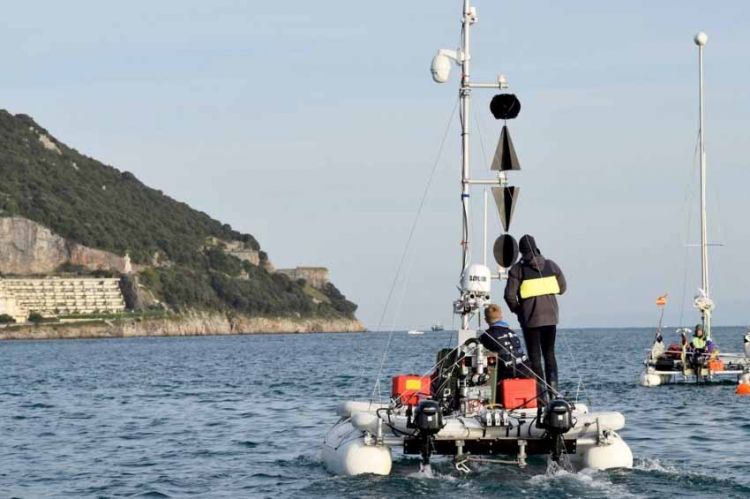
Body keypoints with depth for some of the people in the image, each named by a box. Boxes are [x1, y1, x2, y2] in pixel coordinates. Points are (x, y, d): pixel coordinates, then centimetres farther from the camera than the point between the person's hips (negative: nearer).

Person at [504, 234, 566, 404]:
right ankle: (552, 384, -3)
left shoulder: (517, 269, -8)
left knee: (535, 356, 3)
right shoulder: (551, 265, 3)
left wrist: (516, 309, 5)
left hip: (530, 319, -3)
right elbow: (562, 288, 9)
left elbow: (510, 295, -12)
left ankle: (542, 394, -2)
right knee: (549, 353, 13)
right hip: (550, 316, 3)